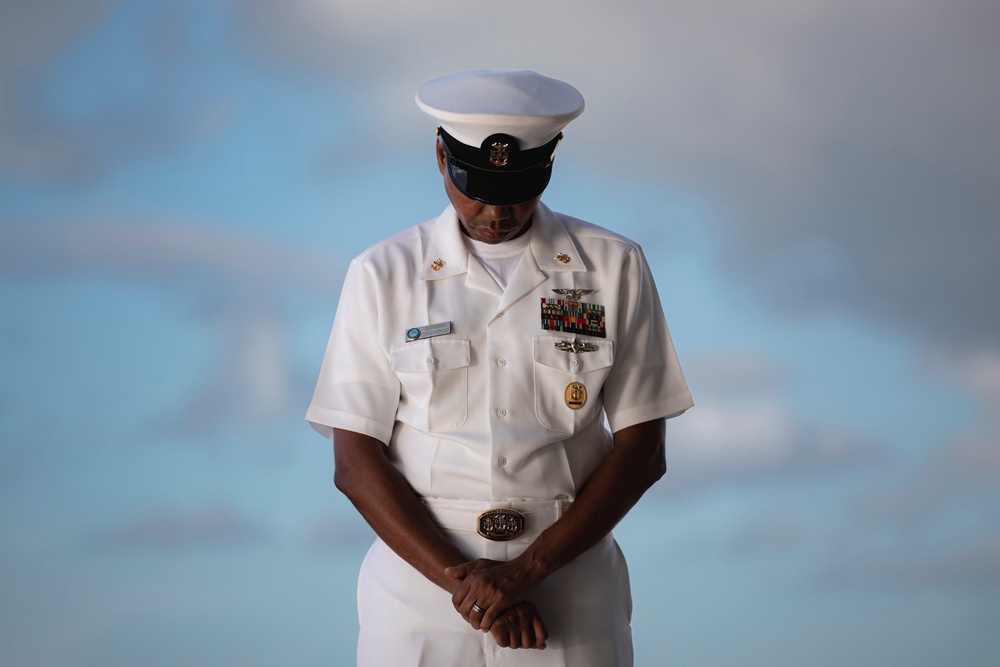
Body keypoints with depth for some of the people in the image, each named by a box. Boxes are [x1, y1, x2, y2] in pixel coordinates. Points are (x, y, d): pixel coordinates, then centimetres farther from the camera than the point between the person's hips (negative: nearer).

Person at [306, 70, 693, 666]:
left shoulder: (613, 269, 3)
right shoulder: (383, 275, 3)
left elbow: (642, 450, 0)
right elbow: (356, 461, -1)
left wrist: (529, 569, -11)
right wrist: (458, 576, -13)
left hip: (567, 594, 0)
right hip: (419, 588, 0)